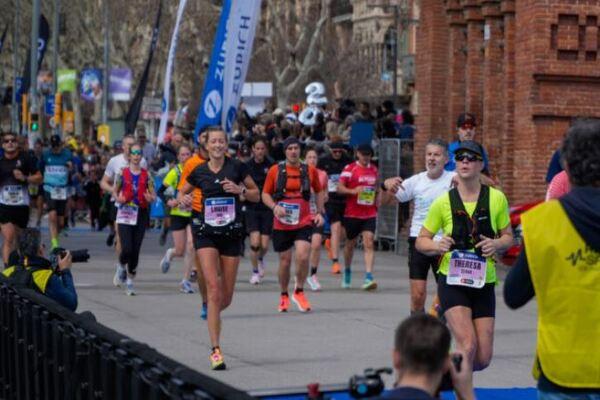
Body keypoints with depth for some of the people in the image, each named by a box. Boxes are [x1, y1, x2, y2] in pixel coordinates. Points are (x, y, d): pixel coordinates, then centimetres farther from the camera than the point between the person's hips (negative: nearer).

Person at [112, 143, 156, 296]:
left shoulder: (146, 174, 5)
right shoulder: (123, 173, 2)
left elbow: (153, 194, 7)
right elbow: (115, 191, 10)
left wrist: (151, 198, -15)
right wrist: (118, 198, -11)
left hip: (141, 214, 2)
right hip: (125, 214, -2)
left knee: (135, 251, 2)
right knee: (126, 249, -13)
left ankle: (130, 280, 17)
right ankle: (121, 266, 20)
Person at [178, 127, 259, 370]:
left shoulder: (237, 167, 0)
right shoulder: (199, 171, 3)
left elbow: (256, 196, 6)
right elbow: (181, 193, 19)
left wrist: (240, 189, -13)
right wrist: (183, 200, -4)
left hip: (232, 233, 1)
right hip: (206, 232, -1)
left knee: (226, 297, 5)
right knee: (213, 289, -16)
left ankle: (212, 317, 42)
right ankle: (216, 350, -15)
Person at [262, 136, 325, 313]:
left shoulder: (310, 170, 3)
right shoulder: (275, 170, 1)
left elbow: (319, 191, 18)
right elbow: (265, 194, 5)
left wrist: (319, 212, 9)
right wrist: (275, 207, -13)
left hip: (304, 221, 0)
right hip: (282, 224, 0)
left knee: (303, 256, -18)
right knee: (285, 261, 6)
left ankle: (299, 292, 4)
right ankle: (284, 296, 27)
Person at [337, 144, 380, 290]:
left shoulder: (374, 169, 11)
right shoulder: (350, 168, -4)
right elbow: (339, 187, -9)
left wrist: (376, 205, 19)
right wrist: (353, 191, -25)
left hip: (370, 214, 2)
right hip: (352, 214, -2)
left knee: (369, 244, -12)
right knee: (350, 244, 12)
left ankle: (368, 277, -20)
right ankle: (347, 271, 35)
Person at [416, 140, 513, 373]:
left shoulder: (497, 198, 2)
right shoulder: (443, 202, -3)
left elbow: (508, 237, 11)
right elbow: (421, 240, 5)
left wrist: (496, 244, -12)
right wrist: (437, 246, -18)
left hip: (484, 283, 3)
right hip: (452, 282, -3)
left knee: (483, 358, 3)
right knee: (468, 346, -21)